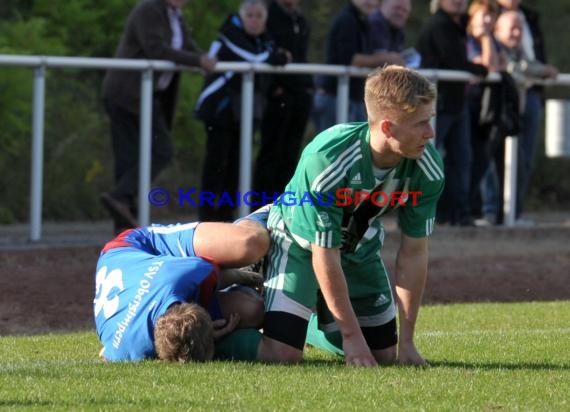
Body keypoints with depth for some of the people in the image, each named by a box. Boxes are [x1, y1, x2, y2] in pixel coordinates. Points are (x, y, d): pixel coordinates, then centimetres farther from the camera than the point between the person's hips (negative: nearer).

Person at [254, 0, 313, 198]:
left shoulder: (301, 21, 16)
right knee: (271, 152, -5)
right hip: (278, 93, -7)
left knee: (291, 153, 6)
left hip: (301, 92, 7)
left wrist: (308, 85, 10)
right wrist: (273, 88, -15)